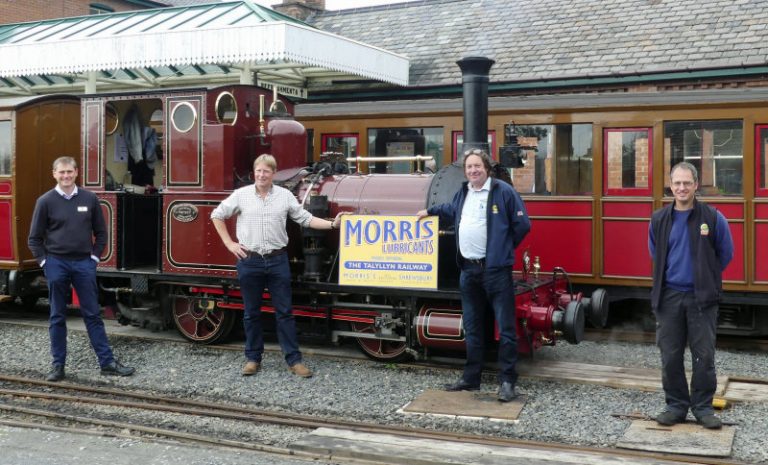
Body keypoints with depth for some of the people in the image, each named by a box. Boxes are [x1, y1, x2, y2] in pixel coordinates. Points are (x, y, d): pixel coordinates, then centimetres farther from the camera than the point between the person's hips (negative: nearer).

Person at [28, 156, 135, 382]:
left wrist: (95, 257, 2)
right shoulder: (45, 201, -2)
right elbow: (35, 238, 3)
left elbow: (101, 233, 9)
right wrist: (44, 261, -4)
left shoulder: (89, 199, 3)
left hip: (84, 263, 1)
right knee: (57, 317, 7)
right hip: (56, 264, -1)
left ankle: (107, 363, 6)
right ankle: (58, 365, 15)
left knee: (93, 314, 4)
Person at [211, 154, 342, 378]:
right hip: (249, 261, 0)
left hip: (277, 260, 0)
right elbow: (217, 215, 9)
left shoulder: (285, 195, 4)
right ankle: (253, 358, 20)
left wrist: (332, 224, -6)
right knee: (251, 313, 9)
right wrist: (229, 243, 3)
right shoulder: (241, 194, 2)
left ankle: (294, 360, 8)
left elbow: (306, 219, 5)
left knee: (284, 311, 3)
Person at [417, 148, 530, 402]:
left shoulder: (503, 191, -7)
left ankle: (507, 382, 3)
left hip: (496, 270, -6)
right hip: (468, 270, 7)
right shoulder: (463, 193, 13)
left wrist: (504, 247, 2)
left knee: (505, 328, -4)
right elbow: (452, 210, 36)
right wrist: (430, 211, 43)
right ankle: (471, 378, 24)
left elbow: (522, 224, -4)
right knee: (472, 328, 14)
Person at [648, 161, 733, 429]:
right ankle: (676, 405, 19)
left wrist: (704, 277, 11)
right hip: (669, 296, 2)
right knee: (670, 356, 6)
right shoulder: (659, 219, 3)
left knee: (704, 355, 3)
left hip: (701, 297, -2)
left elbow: (725, 255, 7)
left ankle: (703, 407, 16)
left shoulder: (713, 218, -4)